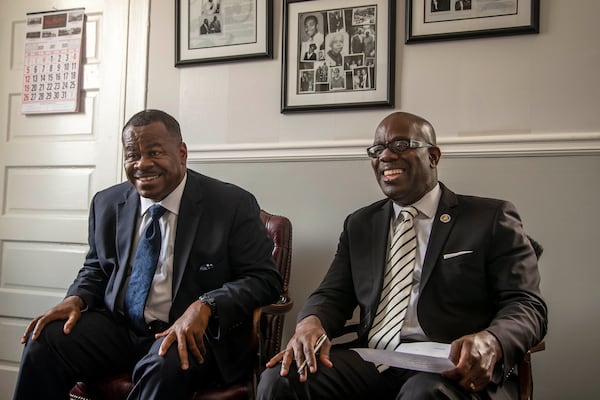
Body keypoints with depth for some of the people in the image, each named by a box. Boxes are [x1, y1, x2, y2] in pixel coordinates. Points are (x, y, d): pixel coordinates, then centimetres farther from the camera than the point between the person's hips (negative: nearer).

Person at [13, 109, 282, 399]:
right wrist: (76, 299, -5)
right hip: (117, 328, 5)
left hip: (190, 333, -4)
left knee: (165, 364, -36)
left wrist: (204, 307, -27)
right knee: (43, 341, -19)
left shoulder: (233, 205, -9)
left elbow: (264, 278, -10)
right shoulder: (107, 204, 7)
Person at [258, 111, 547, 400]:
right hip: (370, 365, 5)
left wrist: (490, 342, -23)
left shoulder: (491, 219, 6)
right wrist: (311, 322, -10)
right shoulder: (359, 225, 19)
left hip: (454, 369, -4)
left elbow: (527, 305, 0)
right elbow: (332, 295, 15)